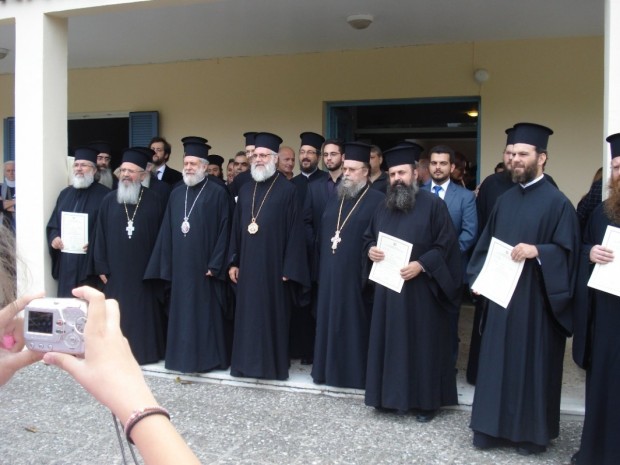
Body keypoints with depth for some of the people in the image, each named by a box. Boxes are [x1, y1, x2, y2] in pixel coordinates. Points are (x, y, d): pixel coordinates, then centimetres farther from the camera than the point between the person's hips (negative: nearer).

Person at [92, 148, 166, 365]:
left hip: (144, 271, -1)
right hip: (116, 270, 2)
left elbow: (162, 236, 0)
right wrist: (101, 266, 0)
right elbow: (100, 235, 4)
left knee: (144, 313, 5)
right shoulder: (109, 200, 5)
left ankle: (145, 351, 17)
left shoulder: (154, 201, 0)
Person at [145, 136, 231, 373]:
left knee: (205, 311, 3)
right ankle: (182, 355, 23)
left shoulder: (218, 193, -5)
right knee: (182, 311, 11)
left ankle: (208, 357, 14)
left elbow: (224, 231, -9)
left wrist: (215, 265, -14)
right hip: (180, 266, 5)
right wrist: (165, 264, 7)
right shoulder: (176, 194, 11)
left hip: (204, 266, -5)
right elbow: (167, 231, 11)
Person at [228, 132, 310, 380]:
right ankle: (247, 360, 23)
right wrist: (233, 262, 8)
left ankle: (273, 364, 16)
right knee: (248, 313, 11)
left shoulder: (288, 190, -6)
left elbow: (295, 232, -9)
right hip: (248, 264, 5)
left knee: (271, 314, 4)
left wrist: (289, 269, -13)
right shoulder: (245, 190, 11)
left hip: (273, 265, -5)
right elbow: (236, 227, 13)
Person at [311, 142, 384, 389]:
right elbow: (321, 238, 16)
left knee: (356, 326, 3)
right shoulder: (334, 201, 15)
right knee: (331, 323, 13)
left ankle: (357, 373, 15)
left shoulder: (378, 201, -8)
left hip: (357, 278, -6)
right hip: (330, 277, 7)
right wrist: (320, 268, 10)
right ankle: (331, 368, 26)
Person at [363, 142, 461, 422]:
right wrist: (370, 251, -3)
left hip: (421, 291, -5)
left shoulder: (433, 205, -6)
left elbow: (446, 245, -10)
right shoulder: (383, 207, 13)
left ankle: (426, 401, 15)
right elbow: (368, 238, 19)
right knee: (391, 342, 10)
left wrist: (421, 265, -22)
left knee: (422, 344, 3)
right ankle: (393, 395, 23)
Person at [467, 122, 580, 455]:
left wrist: (537, 250, -26)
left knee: (532, 364, 5)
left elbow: (568, 251, -11)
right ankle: (494, 427, 24)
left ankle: (532, 432, 21)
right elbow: (487, 242, 15)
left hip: (535, 300, -6)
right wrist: (478, 276, 3)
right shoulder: (505, 199, 11)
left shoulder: (557, 202, -8)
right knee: (498, 361, 11)